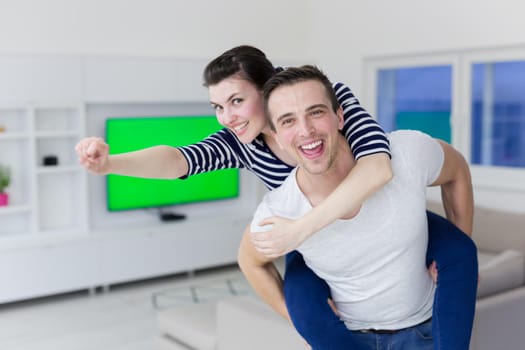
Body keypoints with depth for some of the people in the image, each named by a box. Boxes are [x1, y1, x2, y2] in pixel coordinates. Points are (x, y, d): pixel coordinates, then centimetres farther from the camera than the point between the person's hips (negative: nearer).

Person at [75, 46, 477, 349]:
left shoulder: (334, 96, -31)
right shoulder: (238, 143, -22)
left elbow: (377, 168, -46)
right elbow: (176, 159, -37)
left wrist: (299, 230, -49)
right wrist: (109, 163, -56)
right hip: (310, 234, 2)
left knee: (458, 249, -13)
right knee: (302, 300, -17)